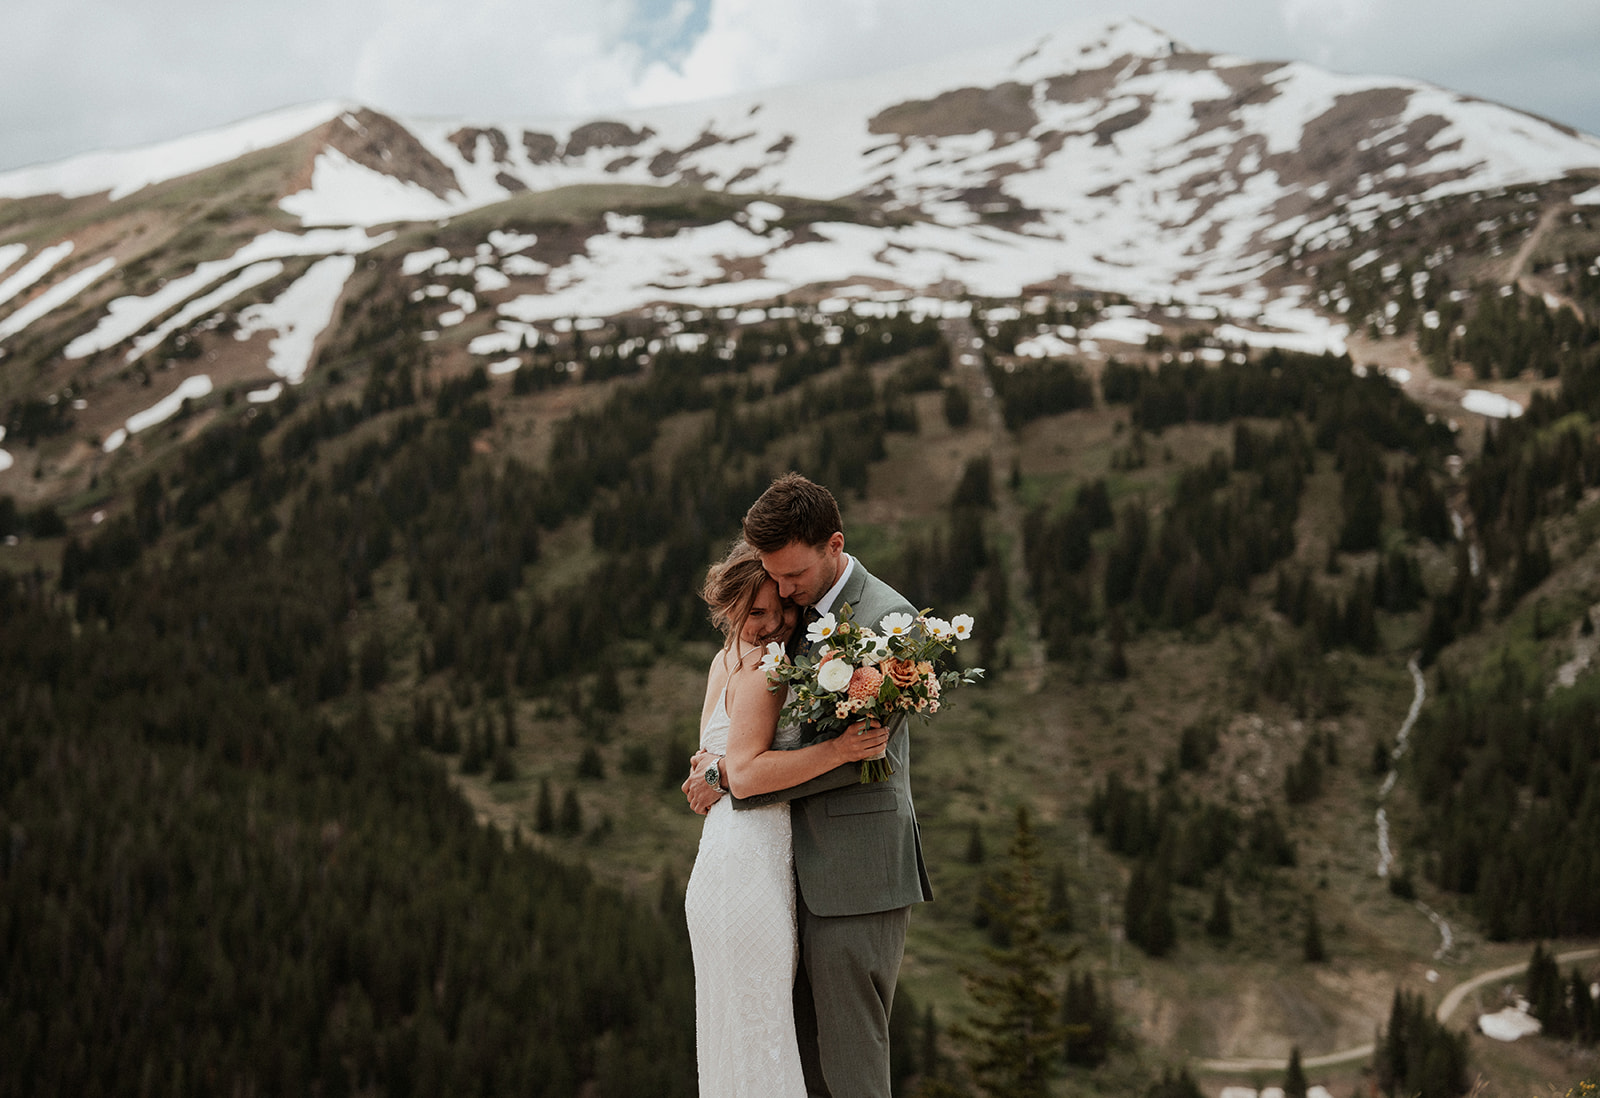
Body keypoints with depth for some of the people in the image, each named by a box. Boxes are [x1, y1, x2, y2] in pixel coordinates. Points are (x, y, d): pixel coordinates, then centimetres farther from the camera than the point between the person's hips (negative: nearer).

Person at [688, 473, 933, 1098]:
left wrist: (737, 777, -12)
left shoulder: (887, 617, -12)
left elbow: (859, 748, -18)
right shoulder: (799, 612, 14)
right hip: (807, 869, 8)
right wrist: (722, 760, 1)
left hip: (857, 875, -8)